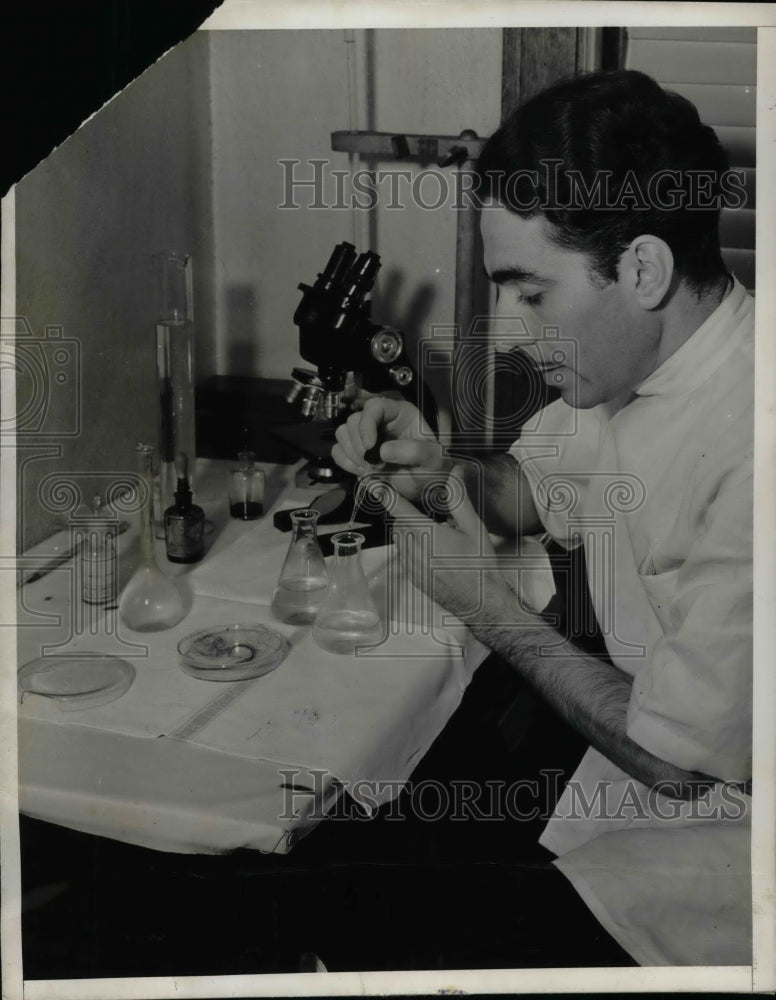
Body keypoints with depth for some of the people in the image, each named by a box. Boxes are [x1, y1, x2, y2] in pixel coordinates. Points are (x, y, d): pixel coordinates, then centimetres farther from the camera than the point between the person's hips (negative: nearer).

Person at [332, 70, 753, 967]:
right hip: (657, 742, 7)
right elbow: (541, 485, 14)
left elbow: (677, 754, -23)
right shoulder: (629, 350, -6)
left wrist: (490, 606, -15)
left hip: (725, 823, -7)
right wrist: (445, 473, -8)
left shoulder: (746, 454, -32)